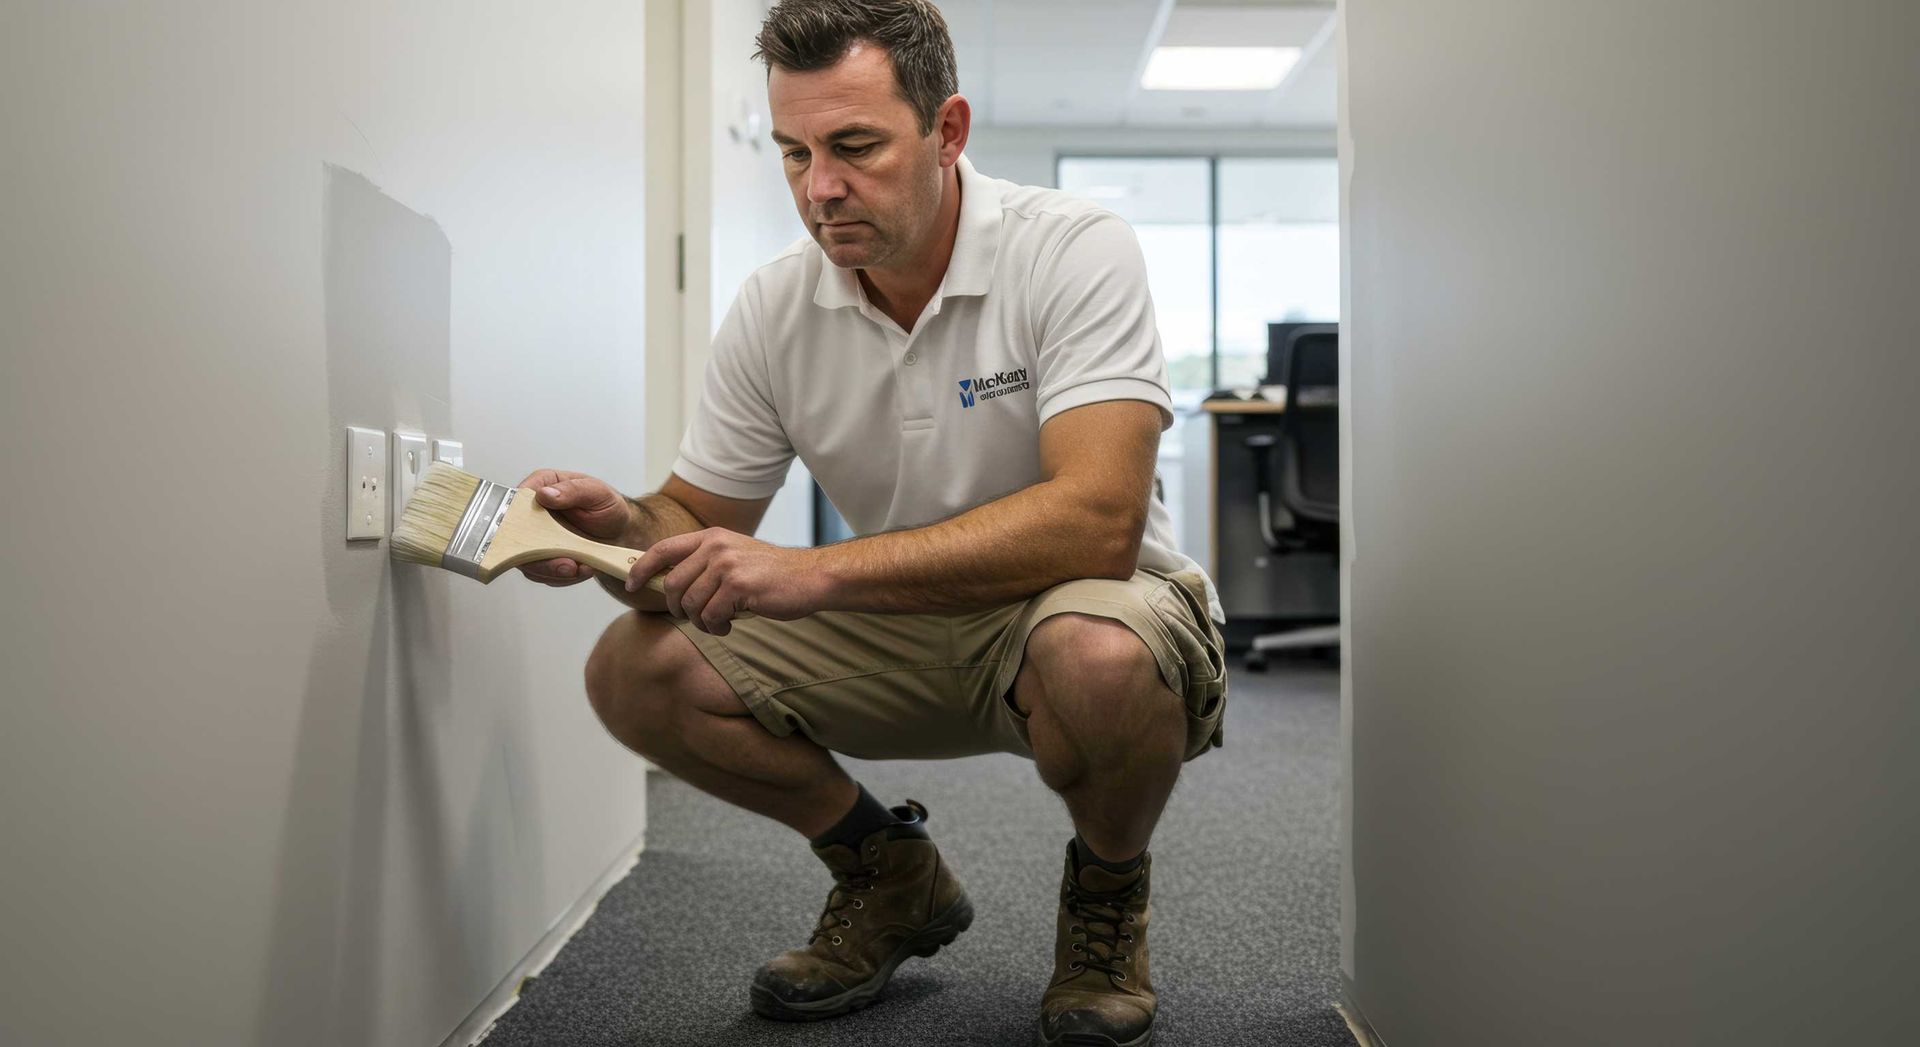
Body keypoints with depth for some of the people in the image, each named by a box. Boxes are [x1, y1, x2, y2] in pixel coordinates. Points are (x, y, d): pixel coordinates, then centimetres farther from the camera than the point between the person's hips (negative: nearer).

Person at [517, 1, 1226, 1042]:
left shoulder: (1075, 251, -20)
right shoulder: (773, 307, -5)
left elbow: (1097, 519, -33)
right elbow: (699, 517, 3)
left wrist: (813, 574, -40)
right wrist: (619, 527, -23)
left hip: (1094, 607, -4)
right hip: (902, 629, 5)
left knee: (1095, 655, -40)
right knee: (636, 669, -12)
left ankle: (1108, 891, -3)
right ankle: (891, 877, 11)